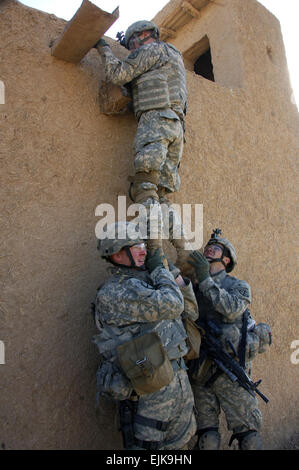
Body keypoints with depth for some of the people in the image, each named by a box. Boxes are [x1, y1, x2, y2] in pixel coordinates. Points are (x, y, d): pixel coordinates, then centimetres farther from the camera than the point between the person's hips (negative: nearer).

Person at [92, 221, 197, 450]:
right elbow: (171, 306, -27)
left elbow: (191, 312, 15)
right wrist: (160, 269, -11)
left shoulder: (147, 281, 9)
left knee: (182, 440, 23)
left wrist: (182, 280, -1)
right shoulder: (113, 293, -19)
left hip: (177, 378, 9)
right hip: (151, 387, -9)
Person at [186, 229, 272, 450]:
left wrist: (205, 279, -22)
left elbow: (231, 310, -20)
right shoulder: (194, 288, 10)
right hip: (200, 371, 3)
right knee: (206, 435, 13)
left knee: (247, 433, 8)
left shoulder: (239, 286, 0)